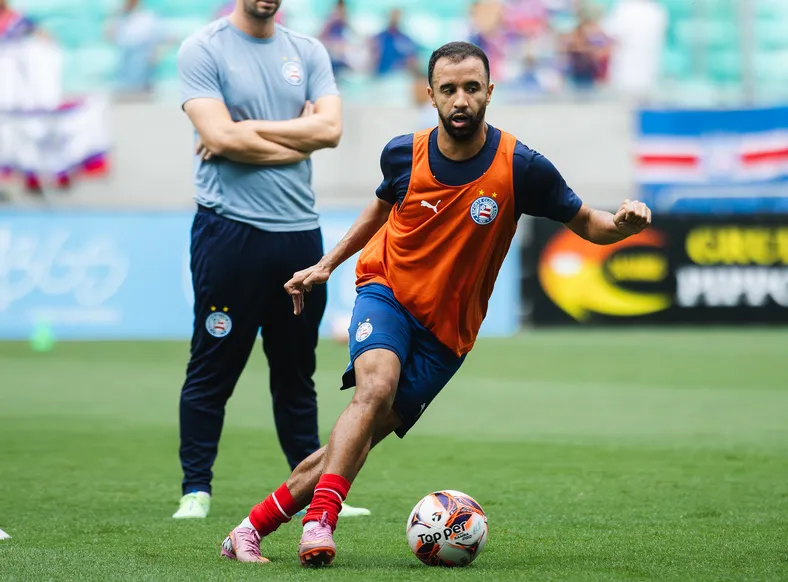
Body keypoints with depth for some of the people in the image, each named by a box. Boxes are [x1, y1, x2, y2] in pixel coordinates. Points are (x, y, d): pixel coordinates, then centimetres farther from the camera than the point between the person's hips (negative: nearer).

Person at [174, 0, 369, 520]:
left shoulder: (308, 52, 11)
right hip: (230, 229, -4)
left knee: (297, 371, 11)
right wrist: (295, 141, -4)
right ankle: (196, 491, 5)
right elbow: (221, 137, -15)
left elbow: (330, 128, -3)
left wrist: (249, 131, -9)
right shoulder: (202, 49, -3)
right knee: (212, 370, -2)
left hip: (301, 231, 5)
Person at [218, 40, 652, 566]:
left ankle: (253, 528, 4)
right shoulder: (404, 153, -7)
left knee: (361, 437, -5)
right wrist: (327, 264, 17)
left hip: (446, 332, 0)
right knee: (376, 386, -31)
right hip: (386, 291, 0)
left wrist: (624, 223, -26)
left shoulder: (520, 167, -13)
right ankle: (320, 521, -37)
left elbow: (587, 224, -4)